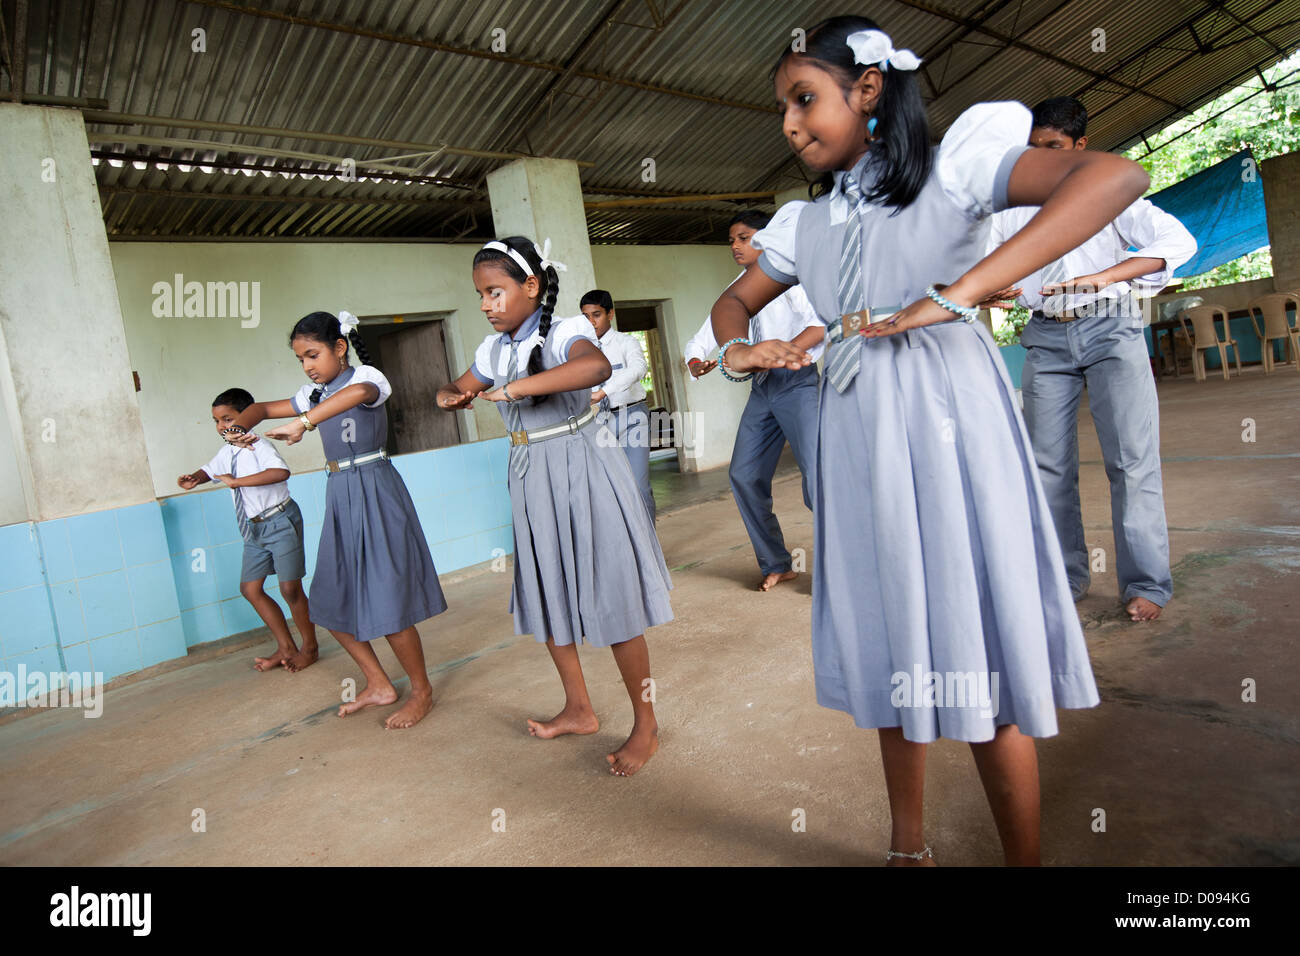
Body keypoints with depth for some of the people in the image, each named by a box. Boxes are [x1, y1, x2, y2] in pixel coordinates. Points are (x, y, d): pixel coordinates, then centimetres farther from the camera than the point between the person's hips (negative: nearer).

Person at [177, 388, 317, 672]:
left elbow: (281, 472, -38)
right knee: (250, 589, 11)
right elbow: (209, 470, 27)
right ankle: (285, 648, 21)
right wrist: (194, 479, 4)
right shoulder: (227, 453, 7)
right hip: (253, 529, 9)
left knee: (290, 589, -4)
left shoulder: (258, 447, -18)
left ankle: (309, 648, 14)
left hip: (280, 521, -9)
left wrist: (237, 481, -35)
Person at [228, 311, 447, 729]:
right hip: (339, 496, 8)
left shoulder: (366, 376, -10)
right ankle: (379, 685, 27)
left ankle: (421, 690, 13)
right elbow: (262, 408, 19)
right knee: (331, 602, 12)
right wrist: (241, 427, -3)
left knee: (386, 602, -6)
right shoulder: (313, 394, 12)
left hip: (375, 493, -8)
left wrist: (303, 423, -42)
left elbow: (360, 391, -35)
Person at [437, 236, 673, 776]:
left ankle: (645, 726, 14)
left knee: (610, 599, -2)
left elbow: (597, 367, -40)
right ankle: (579, 710, 34)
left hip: (582, 473, -8)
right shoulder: (495, 349, 6)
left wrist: (513, 388, -39)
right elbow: (458, 388, 20)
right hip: (531, 480, 8)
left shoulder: (564, 332, -16)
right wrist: (451, 396, -5)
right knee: (547, 596, 15)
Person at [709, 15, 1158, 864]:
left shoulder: (952, 167, -4)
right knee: (894, 649, 12)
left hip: (947, 433, -5)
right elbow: (736, 300, 24)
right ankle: (910, 846, 28)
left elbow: (1117, 176, -17)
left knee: (976, 646, -1)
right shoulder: (805, 222, 14)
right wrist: (737, 349, -1)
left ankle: (1025, 855, 18)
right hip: (857, 445, 6)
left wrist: (956, 294, -27)